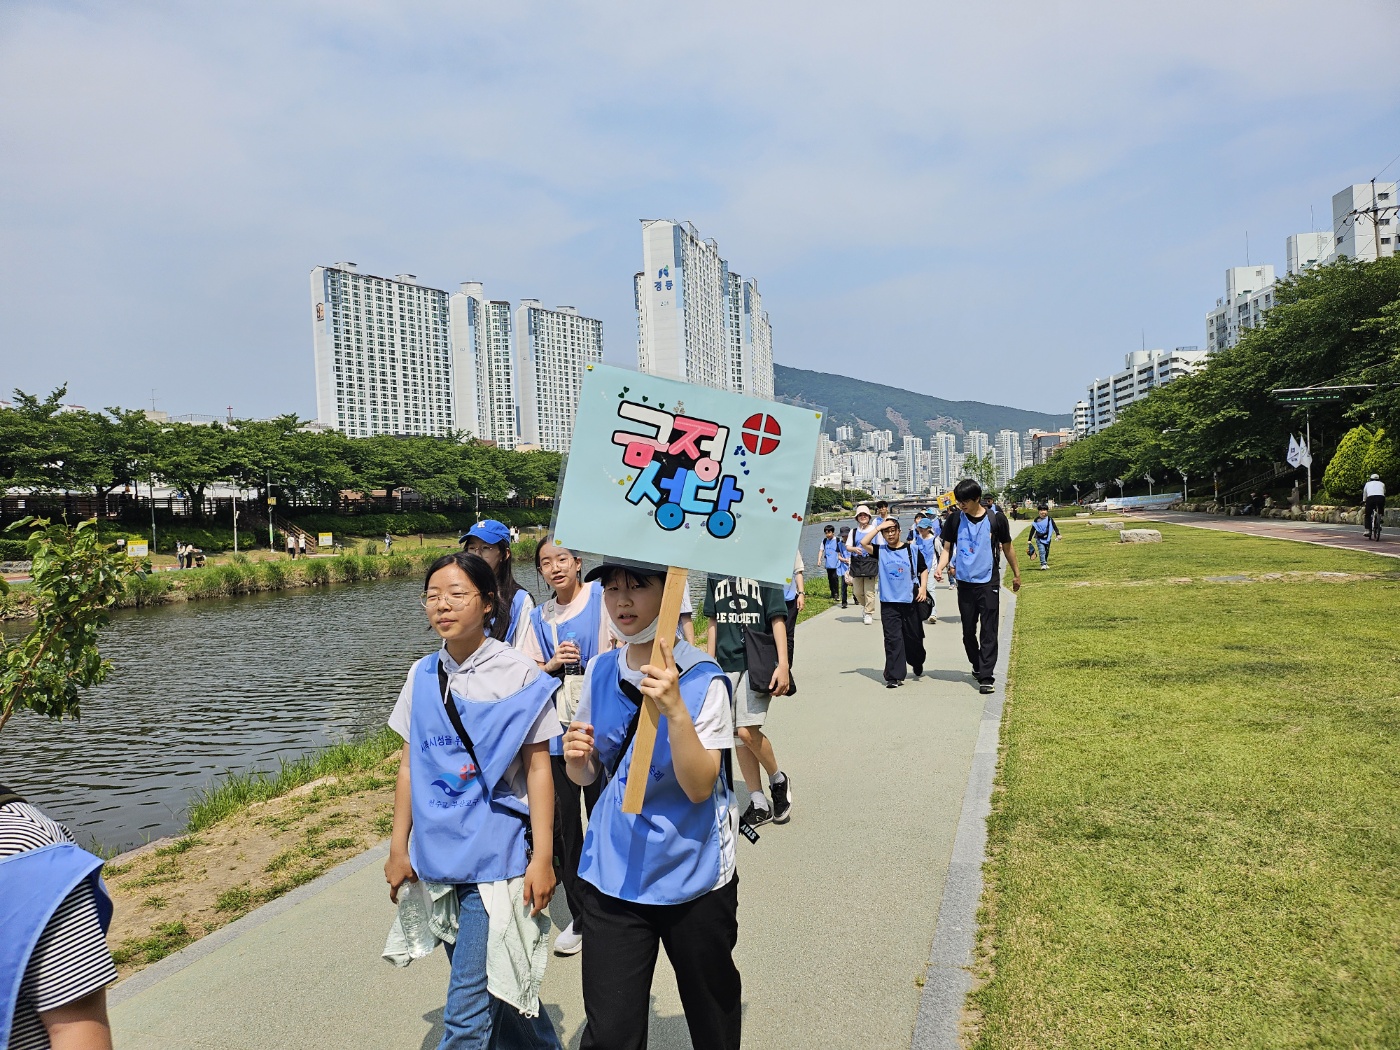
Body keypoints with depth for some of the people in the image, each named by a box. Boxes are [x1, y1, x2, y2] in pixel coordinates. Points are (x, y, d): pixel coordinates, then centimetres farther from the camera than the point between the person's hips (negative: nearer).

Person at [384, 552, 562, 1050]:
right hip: (438, 856, 5)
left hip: (495, 856, -5)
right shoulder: (422, 676, 4)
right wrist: (398, 848, 9)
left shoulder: (518, 673, -9)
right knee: (489, 984, 18)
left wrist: (542, 858, -11)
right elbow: (409, 764, 10)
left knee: (467, 1006, -4)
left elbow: (538, 768, -8)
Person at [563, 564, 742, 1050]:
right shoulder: (600, 673, 0)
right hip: (613, 874, 3)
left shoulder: (703, 680, -15)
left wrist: (675, 709, -32)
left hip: (693, 877, -3)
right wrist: (578, 759, -12)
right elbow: (590, 775, 10)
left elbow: (699, 786, -20)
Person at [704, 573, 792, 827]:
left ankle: (778, 780, 13)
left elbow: (777, 619, -5)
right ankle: (759, 804, 17)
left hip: (758, 662, -5)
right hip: (726, 663, 5)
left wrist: (783, 665, -12)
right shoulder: (716, 572, 11)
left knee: (747, 731, -14)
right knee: (737, 734, 6)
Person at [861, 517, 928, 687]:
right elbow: (864, 543, -11)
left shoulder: (912, 550, 2)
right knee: (892, 639, -5)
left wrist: (923, 587, -6)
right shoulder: (881, 551, 4)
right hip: (889, 603, 0)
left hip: (910, 601, 0)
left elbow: (923, 569, 8)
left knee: (914, 637, 14)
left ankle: (917, 664, 40)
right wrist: (878, 527, -8)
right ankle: (894, 676, -4)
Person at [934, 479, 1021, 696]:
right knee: (968, 631, 10)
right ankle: (978, 667, 30)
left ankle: (986, 677, -4)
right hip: (965, 583, 3)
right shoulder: (954, 520, 0)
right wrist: (940, 567, -14)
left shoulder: (996, 519, -5)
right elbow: (947, 548, 4)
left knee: (989, 632, -4)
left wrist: (1016, 574, 15)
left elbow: (1007, 548, 7)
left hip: (989, 583, -2)